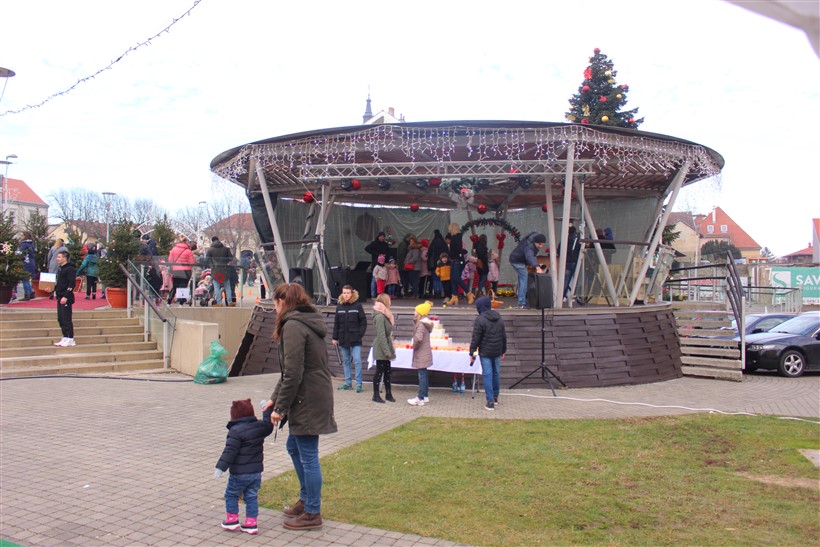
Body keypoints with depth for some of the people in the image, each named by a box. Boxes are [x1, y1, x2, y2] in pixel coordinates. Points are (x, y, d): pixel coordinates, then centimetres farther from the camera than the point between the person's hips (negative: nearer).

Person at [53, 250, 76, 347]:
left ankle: (70, 339, 0)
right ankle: (65, 338, 18)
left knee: (66, 319, -6)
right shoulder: (60, 268, 15)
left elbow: (71, 284, -17)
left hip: (66, 298, -9)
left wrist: (66, 296, -21)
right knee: (60, 319, 11)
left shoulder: (70, 269, -12)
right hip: (60, 297, 9)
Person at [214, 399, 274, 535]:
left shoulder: (235, 431, -18)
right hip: (256, 472, 6)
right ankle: (251, 523, 13)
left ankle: (232, 519, 20)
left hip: (239, 474, -6)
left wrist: (220, 467, -20)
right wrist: (267, 410, 34)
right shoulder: (259, 427, 1)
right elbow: (268, 424, 23)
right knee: (251, 497, 13)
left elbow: (229, 451, -22)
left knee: (231, 495, 14)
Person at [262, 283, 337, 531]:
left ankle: (312, 513, 16)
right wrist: (275, 399, 19)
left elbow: (293, 374, -20)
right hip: (315, 397, 10)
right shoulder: (306, 322, 15)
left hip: (308, 401, -10)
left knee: (308, 455, 2)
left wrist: (280, 407, -12)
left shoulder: (293, 326, -16)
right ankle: (306, 499, 36)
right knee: (293, 446, 23)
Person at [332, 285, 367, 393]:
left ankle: (359, 384, -1)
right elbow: (336, 323, 9)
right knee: (346, 361, 11)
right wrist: (335, 337, 7)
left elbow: (363, 321, -1)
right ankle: (348, 382, 20)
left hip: (355, 339, -4)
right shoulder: (339, 306, 6)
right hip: (343, 338, 4)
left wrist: (360, 334, -8)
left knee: (357, 361, -7)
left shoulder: (357, 305, -3)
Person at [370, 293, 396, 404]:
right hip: (381, 349, -9)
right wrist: (386, 350, -22)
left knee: (387, 371, 13)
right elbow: (381, 335, -21)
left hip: (386, 349, 9)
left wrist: (390, 349, 15)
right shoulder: (380, 316, -18)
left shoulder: (384, 315, 14)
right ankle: (376, 395, 9)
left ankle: (388, 393, 22)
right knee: (379, 371, -1)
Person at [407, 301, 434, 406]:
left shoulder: (421, 324, -21)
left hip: (421, 354, -10)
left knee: (422, 375, -5)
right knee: (424, 375, 16)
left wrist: (415, 345, -15)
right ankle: (425, 396, 25)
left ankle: (420, 399, 0)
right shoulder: (424, 322, 9)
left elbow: (418, 338, -34)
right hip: (424, 353, 10)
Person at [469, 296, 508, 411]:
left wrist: (472, 353, -8)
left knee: (487, 375, -3)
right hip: (497, 352, 6)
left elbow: (475, 338, -15)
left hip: (485, 353, -6)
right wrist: (503, 350, 23)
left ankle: (490, 402, -3)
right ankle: (495, 397, 30)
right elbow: (504, 336, 13)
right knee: (496, 373, 17)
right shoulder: (499, 318, 6)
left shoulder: (480, 319, -15)